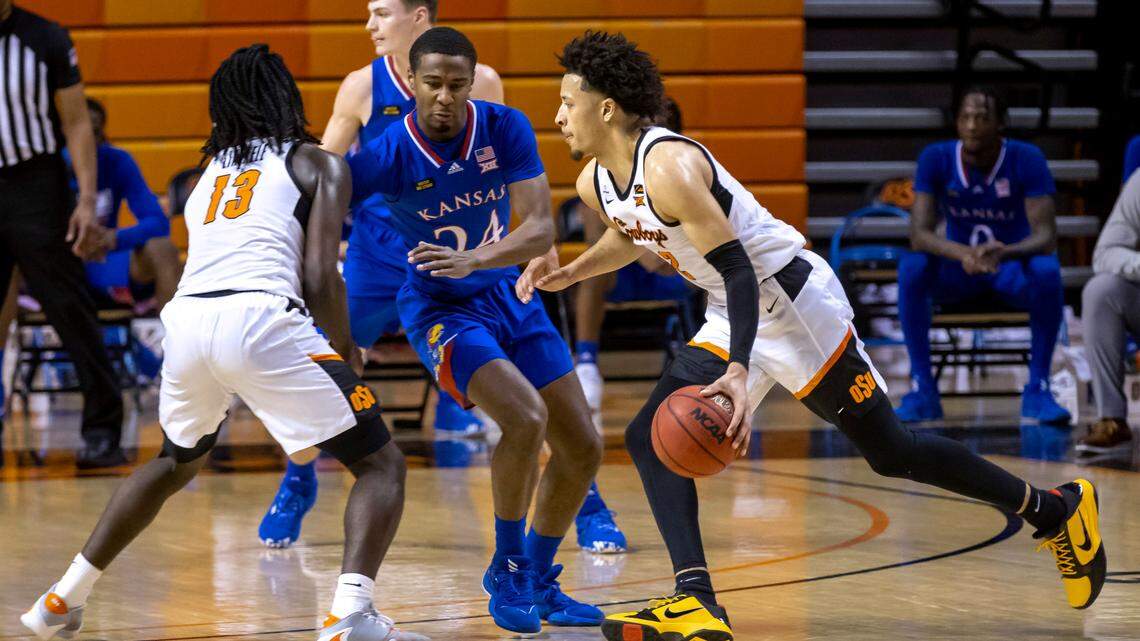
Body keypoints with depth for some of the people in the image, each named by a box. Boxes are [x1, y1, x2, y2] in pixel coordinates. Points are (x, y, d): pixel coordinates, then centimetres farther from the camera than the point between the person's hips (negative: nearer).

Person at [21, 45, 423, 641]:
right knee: (381, 463, 5)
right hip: (260, 321, -6)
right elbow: (320, 278, 2)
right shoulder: (318, 163, 14)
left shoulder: (209, 174, 30)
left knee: (175, 461, 34)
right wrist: (347, 353, 17)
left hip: (186, 319, 6)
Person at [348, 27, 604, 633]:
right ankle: (507, 568, -9)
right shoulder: (386, 155, -21)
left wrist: (471, 261, -36)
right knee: (525, 418, -29)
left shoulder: (506, 129, -14)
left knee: (583, 447, 5)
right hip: (440, 310, -5)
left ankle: (538, 581, 24)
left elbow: (541, 228, -20)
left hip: (507, 294, 5)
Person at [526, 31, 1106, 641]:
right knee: (650, 437, -6)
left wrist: (739, 372, -40)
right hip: (731, 316, 9)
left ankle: (1056, 510, 14)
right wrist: (570, 273, 9)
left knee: (889, 450, -2)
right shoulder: (595, 183, 2)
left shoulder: (668, 167, -26)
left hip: (793, 298, -9)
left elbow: (737, 269, -30)